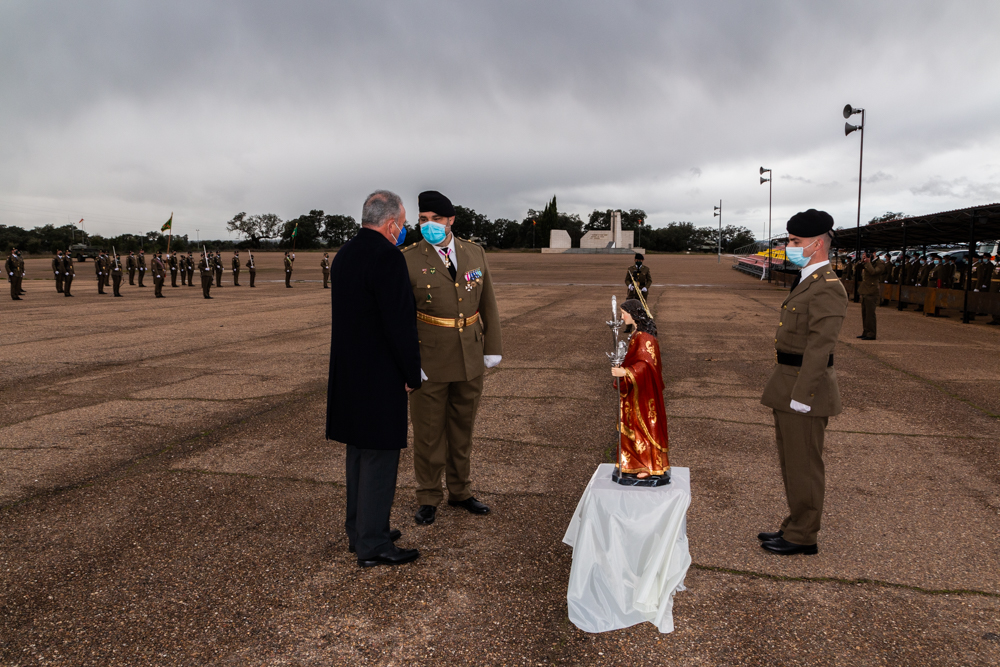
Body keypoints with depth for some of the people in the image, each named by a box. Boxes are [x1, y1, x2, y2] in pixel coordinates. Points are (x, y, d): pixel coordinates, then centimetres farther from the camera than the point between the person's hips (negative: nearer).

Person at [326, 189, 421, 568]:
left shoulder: (343, 255, 10)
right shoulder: (387, 258, -19)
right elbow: (400, 323, -22)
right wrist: (413, 374, -10)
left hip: (348, 372, 9)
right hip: (379, 376, -9)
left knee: (359, 450, 18)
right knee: (380, 456, 0)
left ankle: (358, 530, 30)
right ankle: (373, 545, 9)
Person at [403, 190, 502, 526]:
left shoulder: (475, 254, 3)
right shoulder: (408, 260, -8)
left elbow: (487, 304, 9)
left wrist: (492, 348, 6)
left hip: (470, 361, 4)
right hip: (429, 362, -3)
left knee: (462, 429, 16)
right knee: (428, 432, 7)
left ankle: (460, 492, 32)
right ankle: (428, 498, 23)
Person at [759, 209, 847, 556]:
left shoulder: (828, 289, -18)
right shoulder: (809, 283, 15)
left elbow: (820, 347, -23)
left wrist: (801, 397, -23)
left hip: (805, 387, -10)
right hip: (789, 384, 10)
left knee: (803, 464, 1)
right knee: (791, 460, 18)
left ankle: (803, 537, 14)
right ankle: (796, 526, 31)